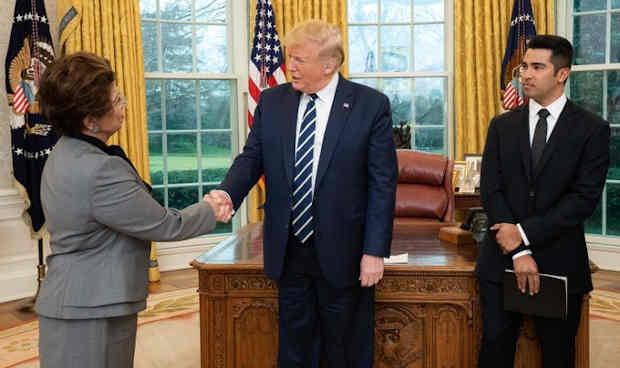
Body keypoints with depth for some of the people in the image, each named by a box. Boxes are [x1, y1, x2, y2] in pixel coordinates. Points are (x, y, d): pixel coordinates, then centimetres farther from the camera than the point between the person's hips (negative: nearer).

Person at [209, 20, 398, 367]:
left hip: (342, 252, -3)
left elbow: (383, 184, -9)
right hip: (288, 250, 3)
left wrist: (375, 251, -12)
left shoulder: (371, 105, -8)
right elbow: (252, 157, 4)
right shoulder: (272, 101, 3)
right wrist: (228, 193, -17)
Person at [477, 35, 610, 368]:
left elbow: (585, 198, -10)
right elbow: (490, 190, -2)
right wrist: (519, 252, -12)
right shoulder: (502, 126, 6)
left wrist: (525, 232, -16)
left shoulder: (592, 129, -2)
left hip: (560, 263, -1)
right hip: (502, 259, 2)